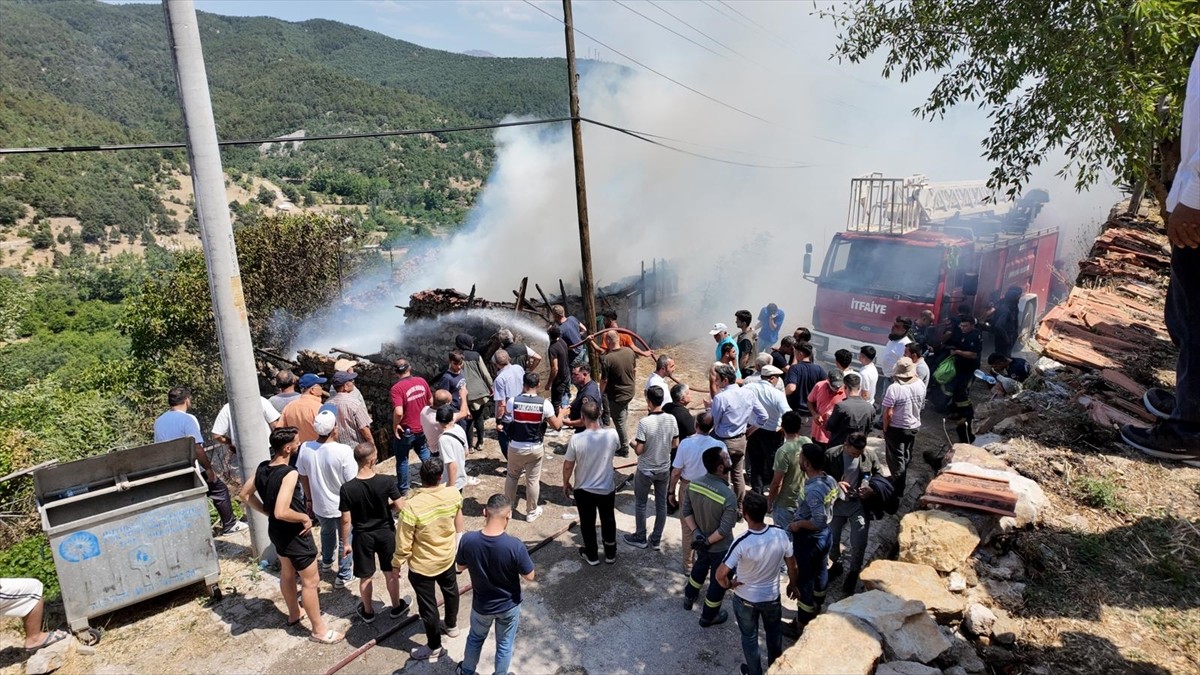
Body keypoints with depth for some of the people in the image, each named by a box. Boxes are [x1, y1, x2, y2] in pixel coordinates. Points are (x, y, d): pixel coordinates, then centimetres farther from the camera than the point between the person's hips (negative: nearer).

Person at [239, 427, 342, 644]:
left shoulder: (262, 468, -5)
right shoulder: (289, 473, -31)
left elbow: (245, 495, 8)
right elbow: (282, 512, -37)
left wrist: (266, 511, 10)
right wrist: (305, 517, -21)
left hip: (275, 530, 9)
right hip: (294, 534, -9)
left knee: (287, 573, 27)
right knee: (310, 581, 5)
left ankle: (294, 615, 47)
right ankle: (319, 630, 17)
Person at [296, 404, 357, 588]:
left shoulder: (305, 448, -16)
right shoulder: (344, 451, -29)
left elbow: (303, 477, 0)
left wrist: (309, 498, 16)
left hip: (319, 505, 5)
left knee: (326, 531, 32)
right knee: (345, 538, 18)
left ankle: (326, 560, 56)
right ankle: (343, 575, 30)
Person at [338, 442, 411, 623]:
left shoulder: (347, 488, -20)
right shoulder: (386, 481, -21)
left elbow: (346, 520, -13)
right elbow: (400, 507, -15)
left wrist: (345, 543, 1)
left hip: (362, 536, 0)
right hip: (386, 533, 0)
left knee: (366, 577, 19)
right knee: (391, 572, 20)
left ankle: (368, 611, 38)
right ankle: (397, 607, 37)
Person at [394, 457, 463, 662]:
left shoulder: (412, 506, -33)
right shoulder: (453, 494, -19)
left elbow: (404, 543, -22)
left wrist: (397, 564, -4)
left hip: (422, 565, -5)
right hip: (447, 556, 5)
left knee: (428, 605, 16)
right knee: (450, 590, 30)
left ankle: (434, 648, 35)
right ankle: (452, 625, 54)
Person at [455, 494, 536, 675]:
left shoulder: (468, 540, -26)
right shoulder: (515, 546, -33)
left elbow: (460, 567, -6)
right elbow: (529, 576, -17)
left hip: (481, 605, 2)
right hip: (509, 606, -2)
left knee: (475, 638, 31)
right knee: (505, 645, 24)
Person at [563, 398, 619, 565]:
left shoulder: (576, 439, -26)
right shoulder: (612, 434, -20)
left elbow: (568, 466, -13)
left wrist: (565, 484, 7)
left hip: (583, 490, -2)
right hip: (607, 489, 2)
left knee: (588, 523, 21)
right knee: (608, 521, 24)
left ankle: (592, 555, 39)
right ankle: (610, 554, 40)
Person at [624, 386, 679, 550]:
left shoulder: (644, 422, -25)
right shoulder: (671, 419, -10)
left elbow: (639, 450, -20)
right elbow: (675, 445, 0)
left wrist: (633, 443, 0)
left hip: (645, 470, -4)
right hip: (664, 469, 4)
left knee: (640, 504, 15)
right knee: (661, 504, 16)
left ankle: (640, 538, 29)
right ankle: (656, 540, 27)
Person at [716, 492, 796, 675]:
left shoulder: (742, 543, -34)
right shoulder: (781, 534, -22)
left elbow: (720, 574, -31)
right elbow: (792, 565, -7)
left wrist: (729, 585, -9)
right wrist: (793, 584, 13)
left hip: (745, 599, -3)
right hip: (772, 597, 3)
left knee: (749, 637, 24)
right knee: (774, 632, 31)